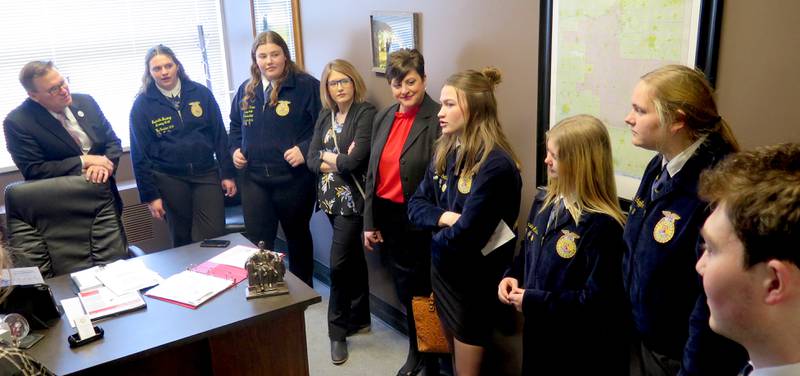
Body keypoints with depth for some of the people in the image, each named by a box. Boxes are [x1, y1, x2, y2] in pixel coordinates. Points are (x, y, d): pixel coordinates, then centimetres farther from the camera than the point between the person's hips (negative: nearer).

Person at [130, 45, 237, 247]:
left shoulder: (201, 93, 1)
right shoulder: (142, 105, -2)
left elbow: (220, 136, 5)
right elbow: (139, 154, -1)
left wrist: (228, 173, 1)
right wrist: (150, 195, -3)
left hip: (206, 174, 1)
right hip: (169, 180, -1)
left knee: (214, 238, -4)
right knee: (182, 241, 9)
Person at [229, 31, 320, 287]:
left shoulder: (306, 86, -9)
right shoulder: (246, 90, 9)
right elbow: (235, 127, 22)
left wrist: (305, 149, -20)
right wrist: (235, 149, 6)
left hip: (294, 179, -3)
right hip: (254, 179, 4)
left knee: (297, 237, 16)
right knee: (257, 243, 3)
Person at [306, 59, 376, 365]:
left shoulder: (365, 113, -11)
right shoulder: (325, 115, 10)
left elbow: (357, 160, -21)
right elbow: (311, 158, 3)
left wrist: (328, 157, -5)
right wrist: (339, 161, -13)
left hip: (352, 199, -7)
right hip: (331, 198, 7)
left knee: (338, 263, -5)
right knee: (353, 259, 16)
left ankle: (338, 329, 10)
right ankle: (360, 318, 29)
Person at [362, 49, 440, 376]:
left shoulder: (438, 119, -16)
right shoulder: (383, 118, 7)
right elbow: (372, 172, 9)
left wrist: (433, 222, -19)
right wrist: (369, 222, 9)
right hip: (386, 216, 6)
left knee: (421, 291, 9)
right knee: (404, 290, 19)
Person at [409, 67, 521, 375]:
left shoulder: (495, 164, -24)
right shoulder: (445, 151, 1)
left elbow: (465, 234, -28)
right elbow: (415, 204, 4)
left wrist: (438, 236, -7)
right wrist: (443, 217, -16)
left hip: (474, 280, -7)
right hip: (442, 269, 7)